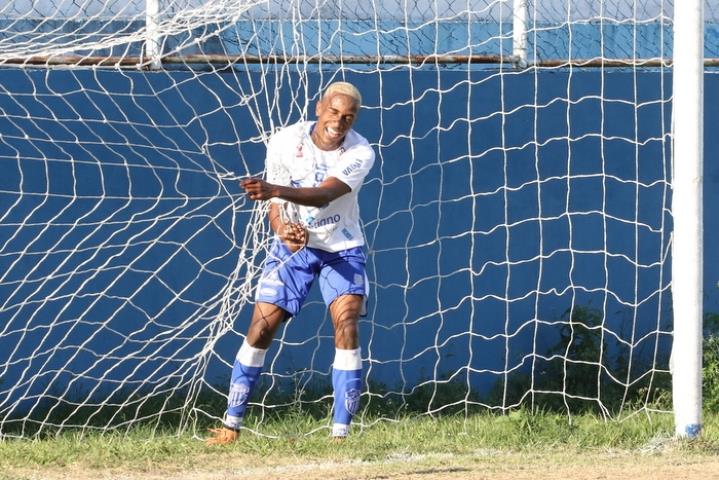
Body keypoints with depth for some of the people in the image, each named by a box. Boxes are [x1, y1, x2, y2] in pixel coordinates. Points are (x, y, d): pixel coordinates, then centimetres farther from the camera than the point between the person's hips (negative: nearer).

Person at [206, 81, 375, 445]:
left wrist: (274, 190, -52)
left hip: (342, 250, -1)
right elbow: (276, 204, -10)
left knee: (347, 329, -18)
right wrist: (283, 230, -34)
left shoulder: (360, 153, -20)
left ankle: (340, 433, -14)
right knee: (260, 329, -4)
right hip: (293, 245, 1)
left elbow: (324, 194, -36)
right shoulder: (286, 142, -15)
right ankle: (231, 425, 8)